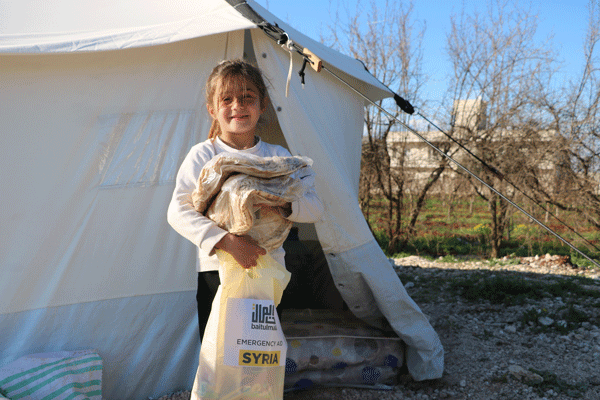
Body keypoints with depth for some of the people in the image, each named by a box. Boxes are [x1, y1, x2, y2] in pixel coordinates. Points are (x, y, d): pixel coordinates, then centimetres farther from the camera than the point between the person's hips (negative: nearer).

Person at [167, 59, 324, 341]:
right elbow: (178, 212, -12)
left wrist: (283, 203, -20)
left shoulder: (278, 157, 7)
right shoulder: (203, 156, -1)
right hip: (217, 271, -2)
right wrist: (227, 241, -25)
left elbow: (315, 207, 2)